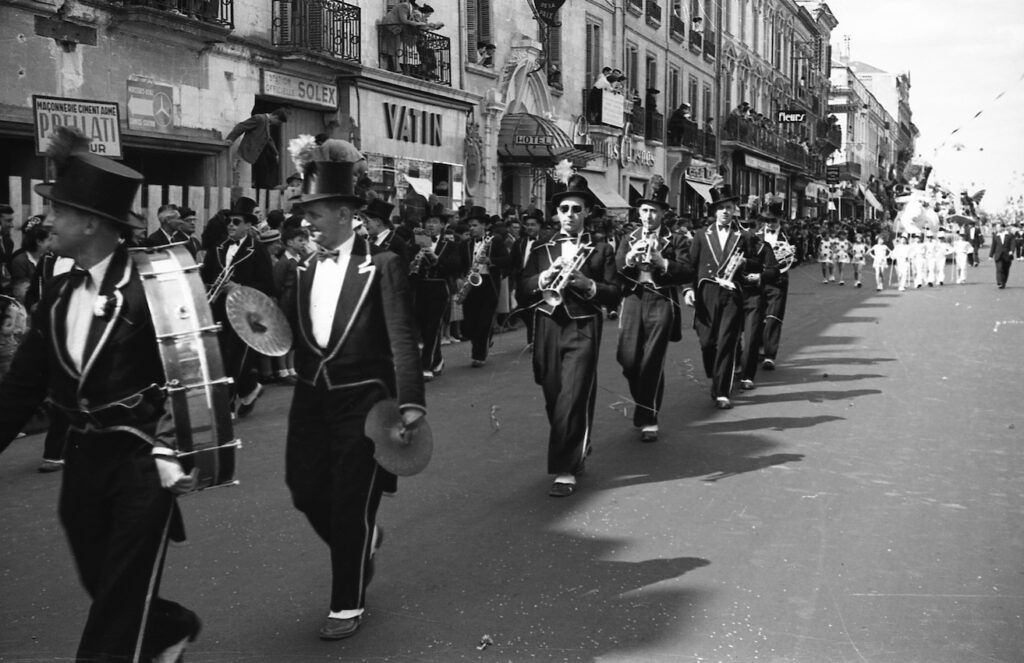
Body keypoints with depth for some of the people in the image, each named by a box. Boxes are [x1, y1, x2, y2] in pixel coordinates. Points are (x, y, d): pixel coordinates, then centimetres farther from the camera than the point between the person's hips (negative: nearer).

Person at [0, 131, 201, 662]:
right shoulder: (59, 294, 5)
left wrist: (172, 454, -20)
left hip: (141, 459, -7)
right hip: (84, 457, 7)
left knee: (121, 600, 2)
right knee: (101, 583, 17)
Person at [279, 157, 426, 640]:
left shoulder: (382, 266, -9)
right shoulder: (304, 268, 7)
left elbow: (402, 338, -15)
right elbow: (286, 329, 9)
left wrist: (411, 401, -24)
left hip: (362, 400, -5)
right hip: (310, 397, 6)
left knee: (351, 503, 1)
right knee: (306, 492, 11)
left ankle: (347, 604, 19)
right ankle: (361, 545, 41)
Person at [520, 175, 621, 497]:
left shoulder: (601, 250, 4)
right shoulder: (541, 249, 12)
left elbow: (614, 295, -3)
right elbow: (522, 286, 2)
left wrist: (587, 284, -19)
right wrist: (546, 276, -15)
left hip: (583, 330, -4)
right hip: (548, 329, 4)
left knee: (573, 399, -11)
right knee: (553, 399, 10)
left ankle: (566, 471, -7)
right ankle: (577, 450, 32)